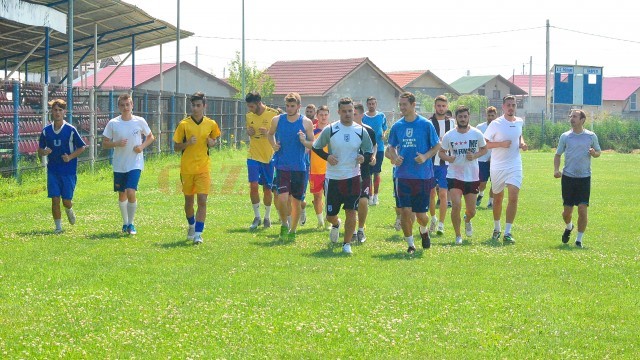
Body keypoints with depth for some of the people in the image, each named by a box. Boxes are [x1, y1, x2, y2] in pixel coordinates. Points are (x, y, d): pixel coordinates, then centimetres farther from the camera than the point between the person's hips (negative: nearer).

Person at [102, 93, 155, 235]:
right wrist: (116, 143, -18)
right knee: (122, 195, 11)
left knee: (131, 193, -17)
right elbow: (104, 144, 1)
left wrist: (142, 146, -8)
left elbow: (150, 137, 10)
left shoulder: (140, 121, -4)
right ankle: (125, 223, 30)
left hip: (135, 164, -2)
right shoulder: (113, 123, -3)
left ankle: (131, 223, -1)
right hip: (119, 165, 2)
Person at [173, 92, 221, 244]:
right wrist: (188, 143, -20)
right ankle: (191, 226, 38)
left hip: (203, 168, 0)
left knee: (202, 200, -12)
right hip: (187, 168, 0)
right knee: (189, 200, 12)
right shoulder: (184, 124, -5)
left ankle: (198, 233, -11)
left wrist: (211, 143, -5)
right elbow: (176, 147, -1)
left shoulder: (211, 124, 1)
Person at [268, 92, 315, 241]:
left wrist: (304, 141, -17)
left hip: (299, 167, 0)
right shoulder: (277, 120, 2)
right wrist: (273, 144, 1)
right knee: (282, 198, -14)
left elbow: (313, 144, 4)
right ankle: (284, 225, 11)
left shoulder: (306, 123, -1)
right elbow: (270, 134, 21)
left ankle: (293, 231, 24)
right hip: (282, 166, 0)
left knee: (296, 201, 7)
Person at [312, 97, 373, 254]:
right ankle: (336, 224, 43)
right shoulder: (330, 130, -3)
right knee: (330, 214, 6)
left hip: (353, 177, 0)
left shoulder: (361, 131, 1)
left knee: (351, 212, -6)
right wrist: (327, 156, -12)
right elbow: (316, 147, 6)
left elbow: (369, 151, 10)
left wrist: (364, 157, -12)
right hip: (333, 177, 0)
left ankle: (347, 244, 9)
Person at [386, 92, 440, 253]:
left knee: (421, 214, 3)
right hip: (403, 175, 2)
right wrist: (394, 157, -5)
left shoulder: (426, 124, -4)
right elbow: (392, 147, 17)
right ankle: (410, 244, 9)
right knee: (405, 211, -6)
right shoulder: (397, 126, 6)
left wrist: (425, 156, -15)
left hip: (423, 175, -2)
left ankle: (424, 231, 38)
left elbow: (437, 146, 2)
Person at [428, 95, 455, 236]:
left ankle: (441, 224, 0)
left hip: (446, 162, 0)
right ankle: (433, 218, 29)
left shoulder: (452, 122, 6)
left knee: (443, 193, -5)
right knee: (431, 192, 7)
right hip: (431, 162, 0)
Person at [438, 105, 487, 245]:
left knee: (471, 211, 9)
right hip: (454, 175, -1)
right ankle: (458, 236, -1)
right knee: (456, 205, -19)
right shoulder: (449, 136, -4)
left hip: (472, 177, 2)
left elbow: (484, 149, 8)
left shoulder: (477, 134, -3)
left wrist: (475, 156, -12)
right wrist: (448, 158, -17)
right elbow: (441, 152, 5)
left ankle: (467, 221, 47)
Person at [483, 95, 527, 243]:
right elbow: (485, 144, -7)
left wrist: (522, 143, 5)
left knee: (513, 197, -13)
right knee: (498, 199, 12)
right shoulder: (495, 124, -9)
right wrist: (501, 144, -20)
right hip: (498, 167, -2)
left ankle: (507, 232, -12)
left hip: (515, 166, 2)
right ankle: (497, 228, 32)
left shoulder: (519, 122, 5)